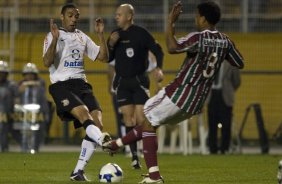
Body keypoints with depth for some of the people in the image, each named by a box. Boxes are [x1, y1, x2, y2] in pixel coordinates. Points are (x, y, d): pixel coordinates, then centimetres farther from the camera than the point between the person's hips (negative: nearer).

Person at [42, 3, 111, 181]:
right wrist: (55, 39, -22)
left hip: (81, 84, 5)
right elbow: (47, 62, -12)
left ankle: (78, 171, -10)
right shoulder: (54, 36, 3)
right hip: (61, 85, -5)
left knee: (97, 121, -14)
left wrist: (101, 35, 4)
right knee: (83, 113, -32)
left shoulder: (82, 37, 19)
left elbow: (103, 57, 17)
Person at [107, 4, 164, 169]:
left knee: (141, 119, -10)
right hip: (122, 82, 4)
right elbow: (108, 58, 9)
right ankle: (134, 156, 5)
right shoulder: (116, 34, 7)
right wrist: (111, 44, -9)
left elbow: (157, 50, -6)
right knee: (128, 119, 0)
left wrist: (159, 68, -21)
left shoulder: (141, 33, -8)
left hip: (139, 81, -4)